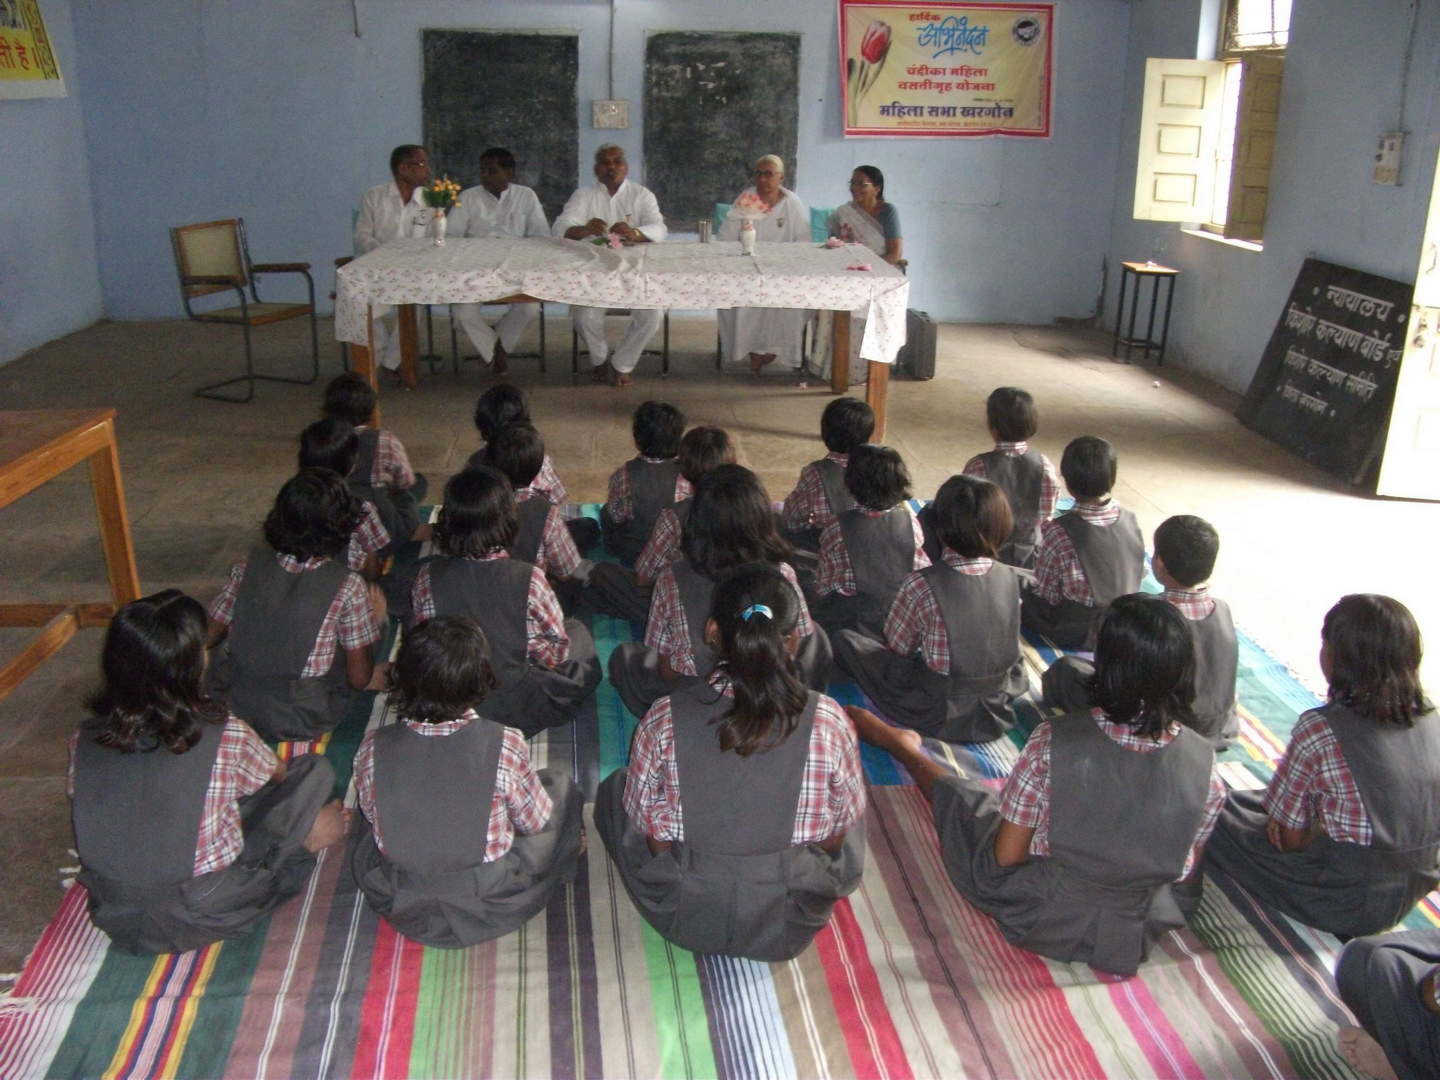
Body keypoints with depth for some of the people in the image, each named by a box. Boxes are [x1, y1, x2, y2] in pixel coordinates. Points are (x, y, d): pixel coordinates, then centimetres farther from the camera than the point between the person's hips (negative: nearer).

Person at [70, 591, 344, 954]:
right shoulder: (224, 736, -21)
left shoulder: (84, 738, -11)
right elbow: (278, 774, 1)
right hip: (198, 920, -5)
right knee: (314, 770, 5)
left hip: (112, 916, 5)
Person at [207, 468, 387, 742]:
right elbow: (359, 678, -13)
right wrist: (376, 618, 3)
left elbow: (209, 635, 0)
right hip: (303, 722, -4)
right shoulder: (347, 586, -21)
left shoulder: (249, 565, -10)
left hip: (238, 708, 5)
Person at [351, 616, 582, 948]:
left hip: (402, 909, 2)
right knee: (560, 786, 16)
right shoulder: (504, 744, -25)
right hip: (492, 910, -2)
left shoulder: (374, 749, -19)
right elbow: (534, 822, -9)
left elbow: (370, 813, 2)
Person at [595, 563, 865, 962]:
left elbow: (654, 838, -8)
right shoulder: (827, 721, -19)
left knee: (613, 788, 24)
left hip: (686, 922, -1)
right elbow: (837, 836, -6)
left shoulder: (664, 719, -19)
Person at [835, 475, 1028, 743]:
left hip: (941, 718, -5)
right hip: (999, 712, 5)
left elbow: (896, 647, -9)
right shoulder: (1010, 578, -10)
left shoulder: (921, 585, -24)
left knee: (845, 640, 4)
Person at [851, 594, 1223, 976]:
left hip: (1036, 921, -2)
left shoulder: (1053, 742, -28)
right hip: (1129, 934, 3)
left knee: (959, 794, 23)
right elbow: (1185, 868, -4)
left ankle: (904, 746, 53)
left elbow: (1005, 857, -18)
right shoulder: (1203, 765, -20)